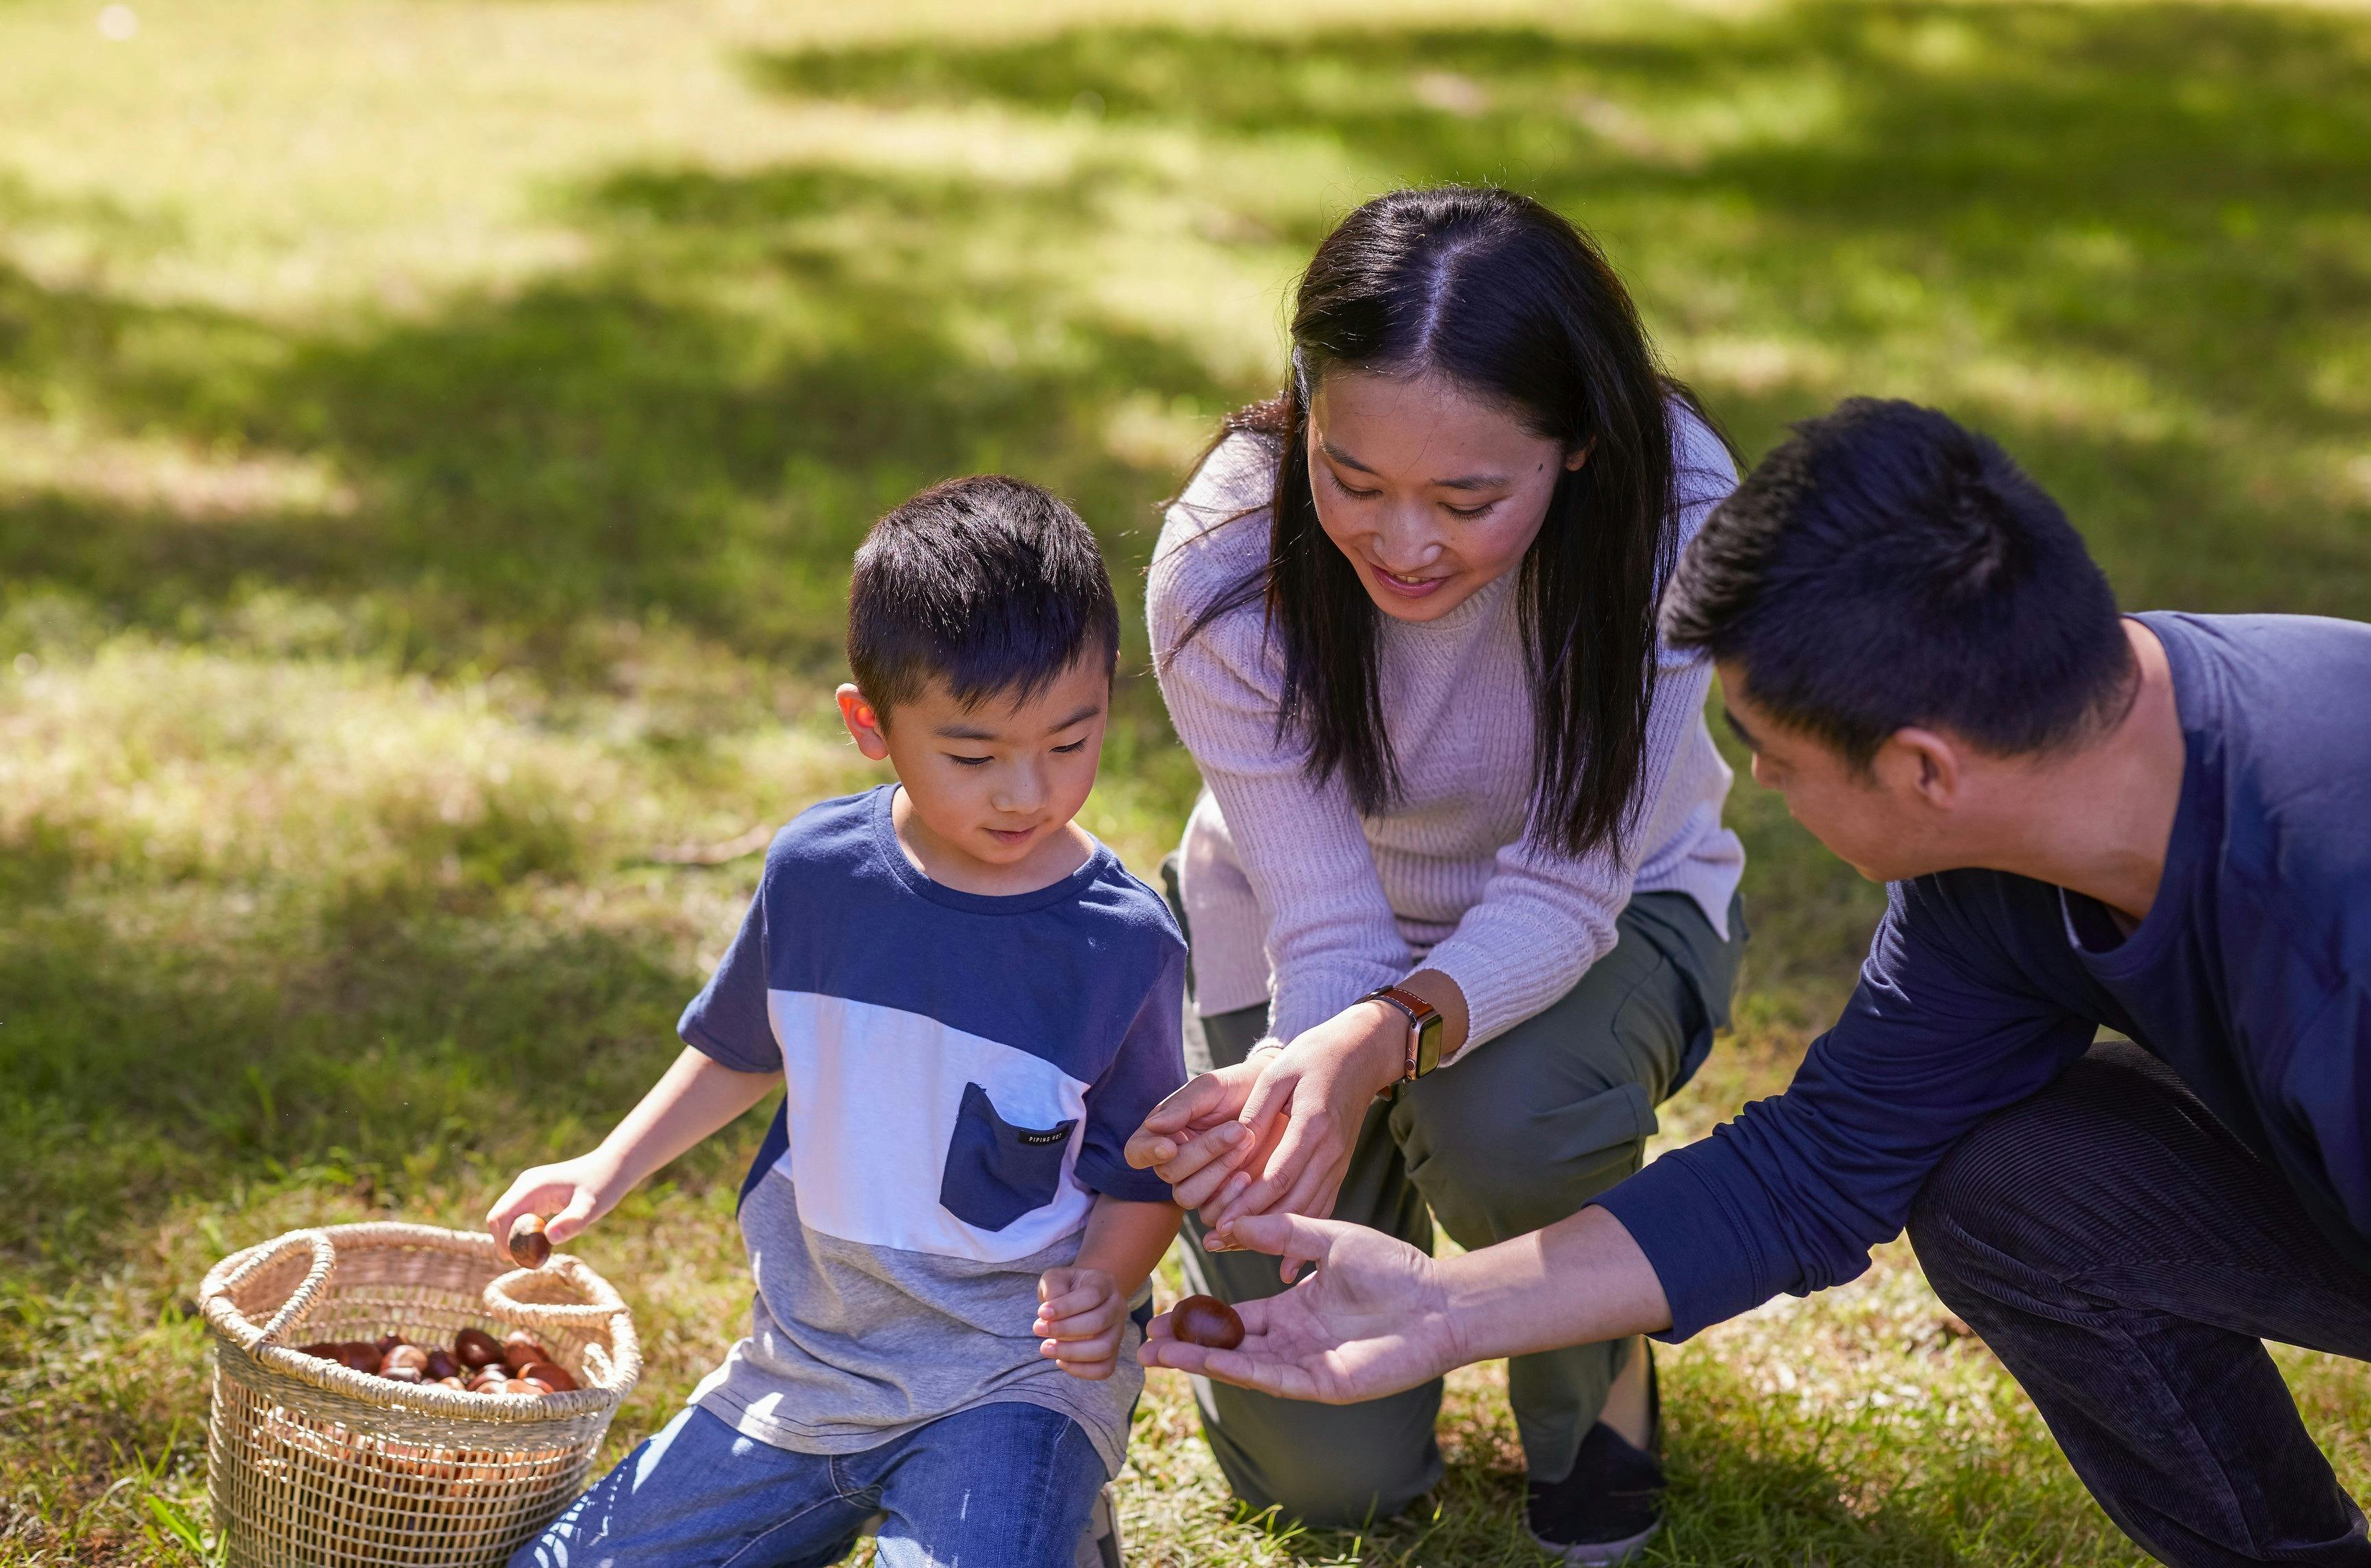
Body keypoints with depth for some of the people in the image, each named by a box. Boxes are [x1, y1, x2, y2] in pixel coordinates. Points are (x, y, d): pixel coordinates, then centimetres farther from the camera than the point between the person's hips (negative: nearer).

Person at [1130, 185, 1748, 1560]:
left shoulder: (1672, 513, -31)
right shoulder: (1224, 571, -29)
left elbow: (1563, 891, -30)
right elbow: (1328, 927, -27)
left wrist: (1381, 1041, -50)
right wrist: (1284, 1090, -50)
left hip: (1596, 919, -1)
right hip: (1305, 939, 1)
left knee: (1507, 1123, -38)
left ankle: (1597, 1372, -1)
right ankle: (1386, 1186, 28)